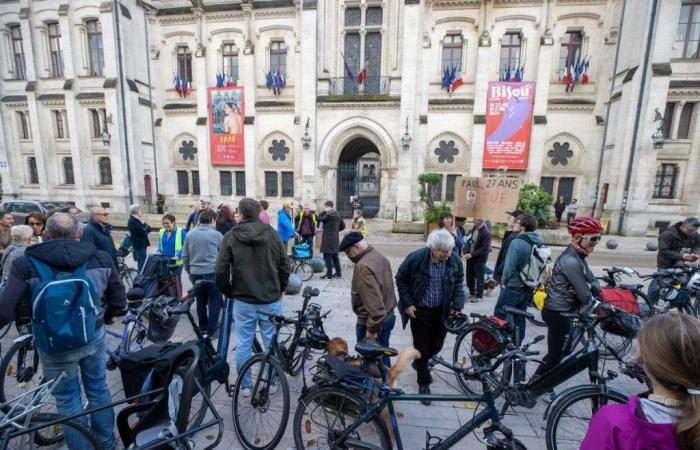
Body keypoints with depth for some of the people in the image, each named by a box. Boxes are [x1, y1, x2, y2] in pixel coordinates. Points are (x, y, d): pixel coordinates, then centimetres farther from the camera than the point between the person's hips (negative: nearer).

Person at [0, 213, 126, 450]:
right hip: (94, 338, 2)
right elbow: (119, 301, -4)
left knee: (68, 401, 18)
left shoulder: (26, 264, -16)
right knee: (99, 391, 22)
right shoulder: (101, 258, -10)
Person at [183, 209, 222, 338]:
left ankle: (202, 327, 27)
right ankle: (212, 330, 8)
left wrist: (188, 271, 23)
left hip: (195, 272, 4)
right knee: (214, 300, 7)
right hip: (212, 272, -4)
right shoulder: (217, 235, -6)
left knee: (200, 300, 16)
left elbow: (185, 256, 11)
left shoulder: (190, 234, 6)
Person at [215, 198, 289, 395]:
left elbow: (221, 271, -8)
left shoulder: (230, 237, -7)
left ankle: (245, 386, 29)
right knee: (272, 342, 14)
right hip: (271, 300, 0)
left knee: (243, 344, 15)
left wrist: (228, 292, 9)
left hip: (243, 301, 0)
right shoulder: (272, 234, -6)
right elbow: (285, 266, -4)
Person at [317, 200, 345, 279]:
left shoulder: (329, 215, -15)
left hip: (328, 239, -8)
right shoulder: (337, 214, 11)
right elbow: (343, 226, 15)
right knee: (335, 256, 14)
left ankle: (329, 275, -1)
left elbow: (319, 219, -9)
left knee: (328, 257, -4)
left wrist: (324, 211, -4)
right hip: (335, 239, 8)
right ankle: (338, 273, 20)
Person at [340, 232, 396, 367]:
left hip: (373, 321, -9)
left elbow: (374, 302, -31)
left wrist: (372, 329, -21)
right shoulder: (380, 256, 3)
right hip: (388, 316, 9)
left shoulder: (364, 266, -27)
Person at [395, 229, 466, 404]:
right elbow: (401, 279, -8)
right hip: (419, 311, -3)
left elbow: (459, 283, 5)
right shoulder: (416, 258, -23)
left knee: (436, 346, 17)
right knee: (421, 347, 7)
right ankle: (424, 382, 32)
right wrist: (407, 303, -11)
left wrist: (457, 305, -3)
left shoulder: (455, 260, -12)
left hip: (442, 311, 4)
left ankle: (419, 363, 49)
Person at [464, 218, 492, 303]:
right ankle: (471, 292, 32)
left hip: (480, 258, -7)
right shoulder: (473, 229, 4)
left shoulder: (486, 232, -18)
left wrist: (472, 254, -23)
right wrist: (466, 253, 2)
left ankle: (479, 296, 20)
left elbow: (485, 249, -21)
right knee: (469, 276, 15)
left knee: (479, 277, 6)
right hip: (470, 256, 7)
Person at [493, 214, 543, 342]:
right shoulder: (539, 243, 4)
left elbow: (509, 265, -20)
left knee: (500, 317, 5)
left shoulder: (517, 242, -21)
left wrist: (504, 281, -4)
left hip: (512, 287, -8)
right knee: (520, 318, 17)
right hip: (527, 288, 8)